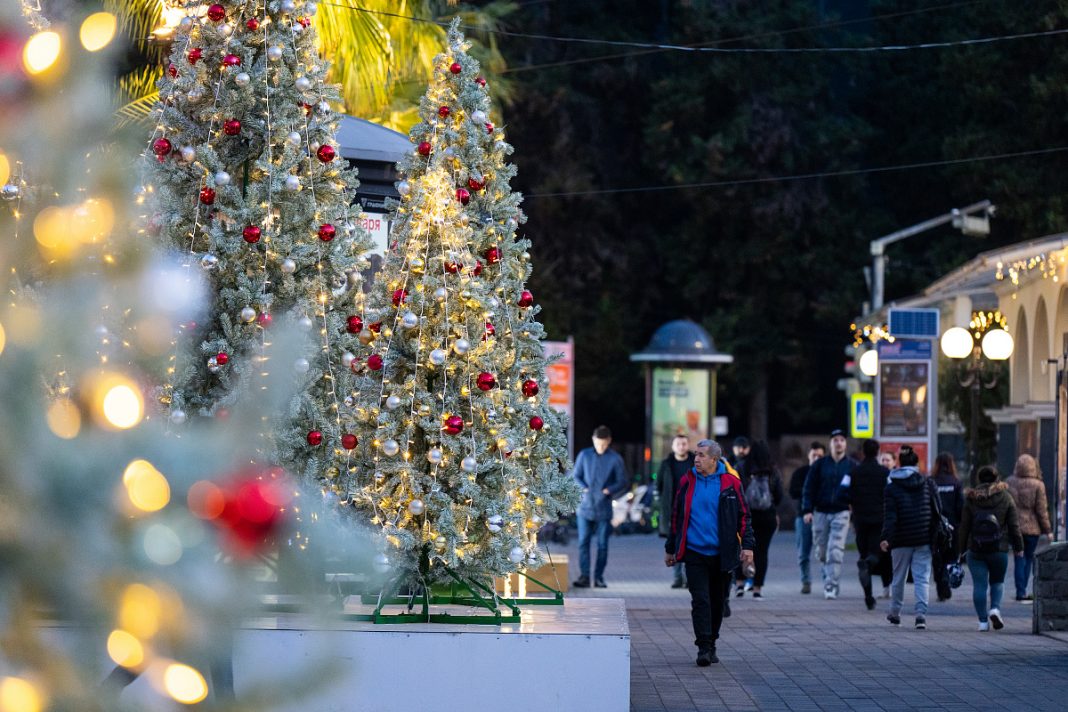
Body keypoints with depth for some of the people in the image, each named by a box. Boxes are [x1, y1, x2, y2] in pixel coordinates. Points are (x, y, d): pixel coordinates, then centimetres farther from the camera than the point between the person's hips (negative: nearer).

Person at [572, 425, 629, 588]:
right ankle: (584, 577, -3)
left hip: (604, 509, -1)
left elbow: (623, 483, 4)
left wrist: (609, 491, -12)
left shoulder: (615, 459, 1)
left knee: (602, 544, 3)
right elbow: (576, 476, 10)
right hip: (585, 507, 1)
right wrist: (584, 488, -8)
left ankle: (599, 577, 10)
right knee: (583, 542, -4)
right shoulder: (584, 455, 5)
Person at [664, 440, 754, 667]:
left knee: (717, 601, 10)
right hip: (694, 552, 0)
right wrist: (670, 548, 16)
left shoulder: (731, 483, -1)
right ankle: (703, 648, -11)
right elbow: (676, 517, 14)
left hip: (721, 553, 0)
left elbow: (743, 516, 4)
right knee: (700, 600, -10)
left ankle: (711, 645, 22)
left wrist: (747, 545, -5)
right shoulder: (687, 482, 5)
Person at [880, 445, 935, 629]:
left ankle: (895, 612, 28)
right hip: (924, 539, 1)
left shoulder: (892, 488, -3)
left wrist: (886, 538, -18)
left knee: (898, 577, 15)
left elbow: (889, 516, -13)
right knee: (922, 578, -2)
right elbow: (936, 511, 7)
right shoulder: (927, 484, 4)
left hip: (901, 541, -1)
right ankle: (921, 614, -16)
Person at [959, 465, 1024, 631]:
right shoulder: (1006, 498, 1)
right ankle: (995, 608, -7)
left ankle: (983, 621, -1)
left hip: (975, 549, 0)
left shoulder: (970, 499, 2)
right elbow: (1014, 525, 2)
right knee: (997, 581, 17)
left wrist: (961, 548, 10)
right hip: (999, 549, 0)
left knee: (979, 584, 3)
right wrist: (1018, 547, 10)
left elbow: (964, 526, 3)